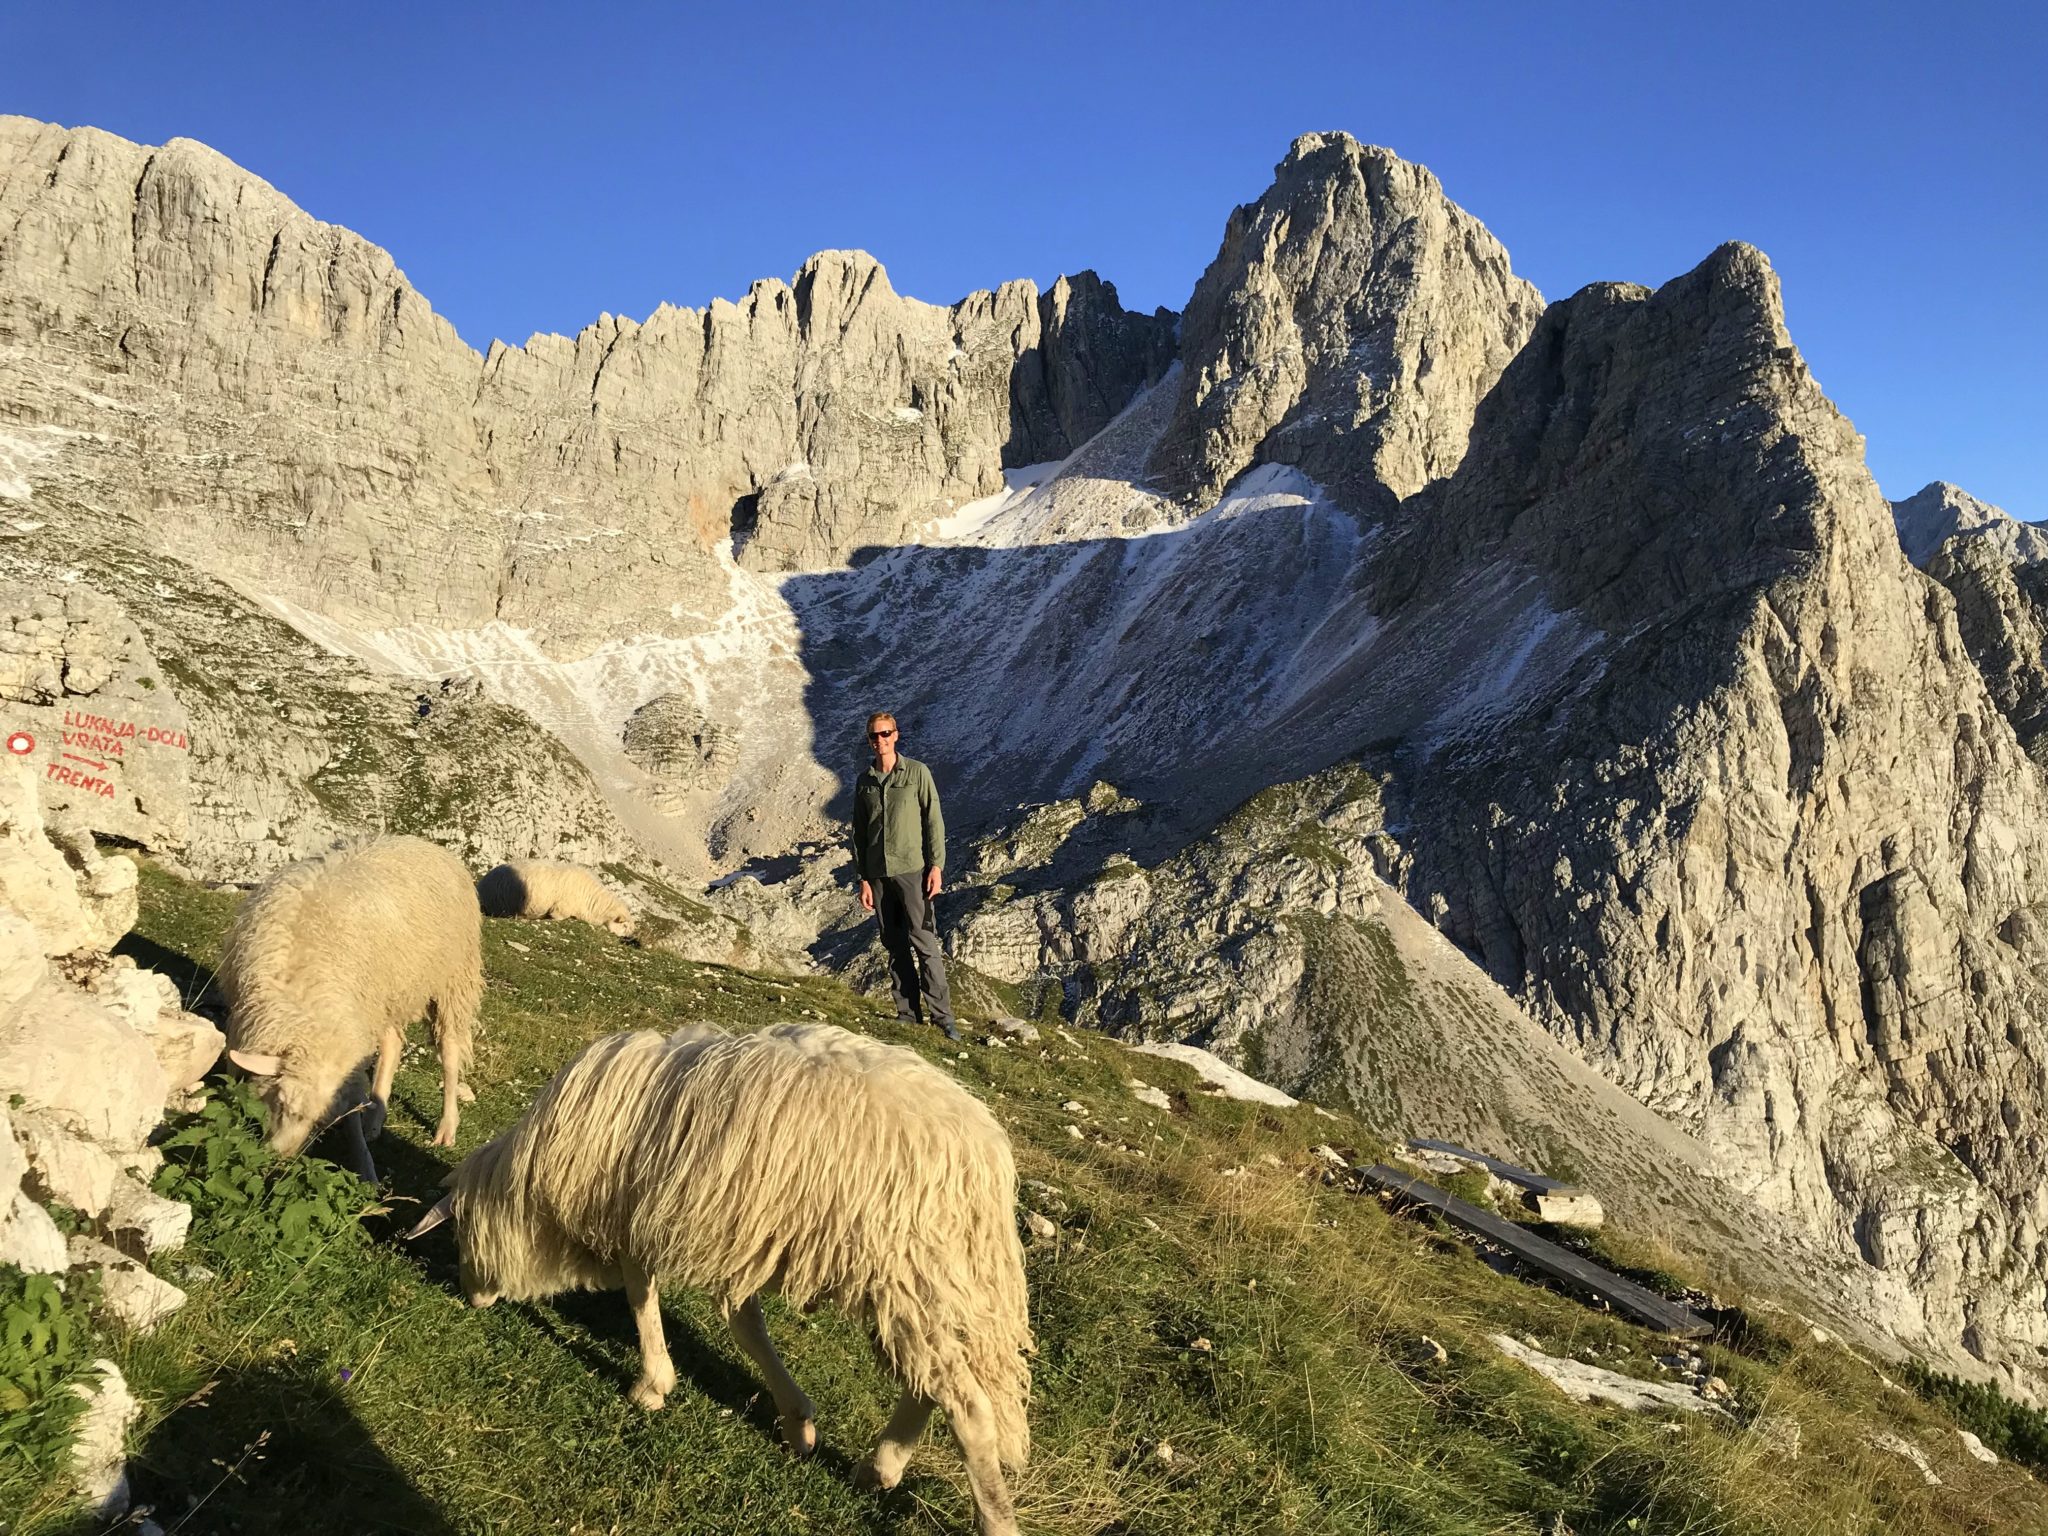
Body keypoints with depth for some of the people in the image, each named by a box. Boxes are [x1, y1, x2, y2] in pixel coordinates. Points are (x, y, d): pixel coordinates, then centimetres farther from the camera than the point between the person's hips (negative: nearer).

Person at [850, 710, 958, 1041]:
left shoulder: (917, 772, 0)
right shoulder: (864, 781, 11)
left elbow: (933, 821, -2)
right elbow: (859, 833, 13)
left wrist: (936, 865, -9)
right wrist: (863, 879, 9)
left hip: (912, 869, -4)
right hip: (879, 874, 4)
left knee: (924, 942, -8)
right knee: (896, 946, 7)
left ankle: (942, 1015, -4)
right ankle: (907, 1014, 13)